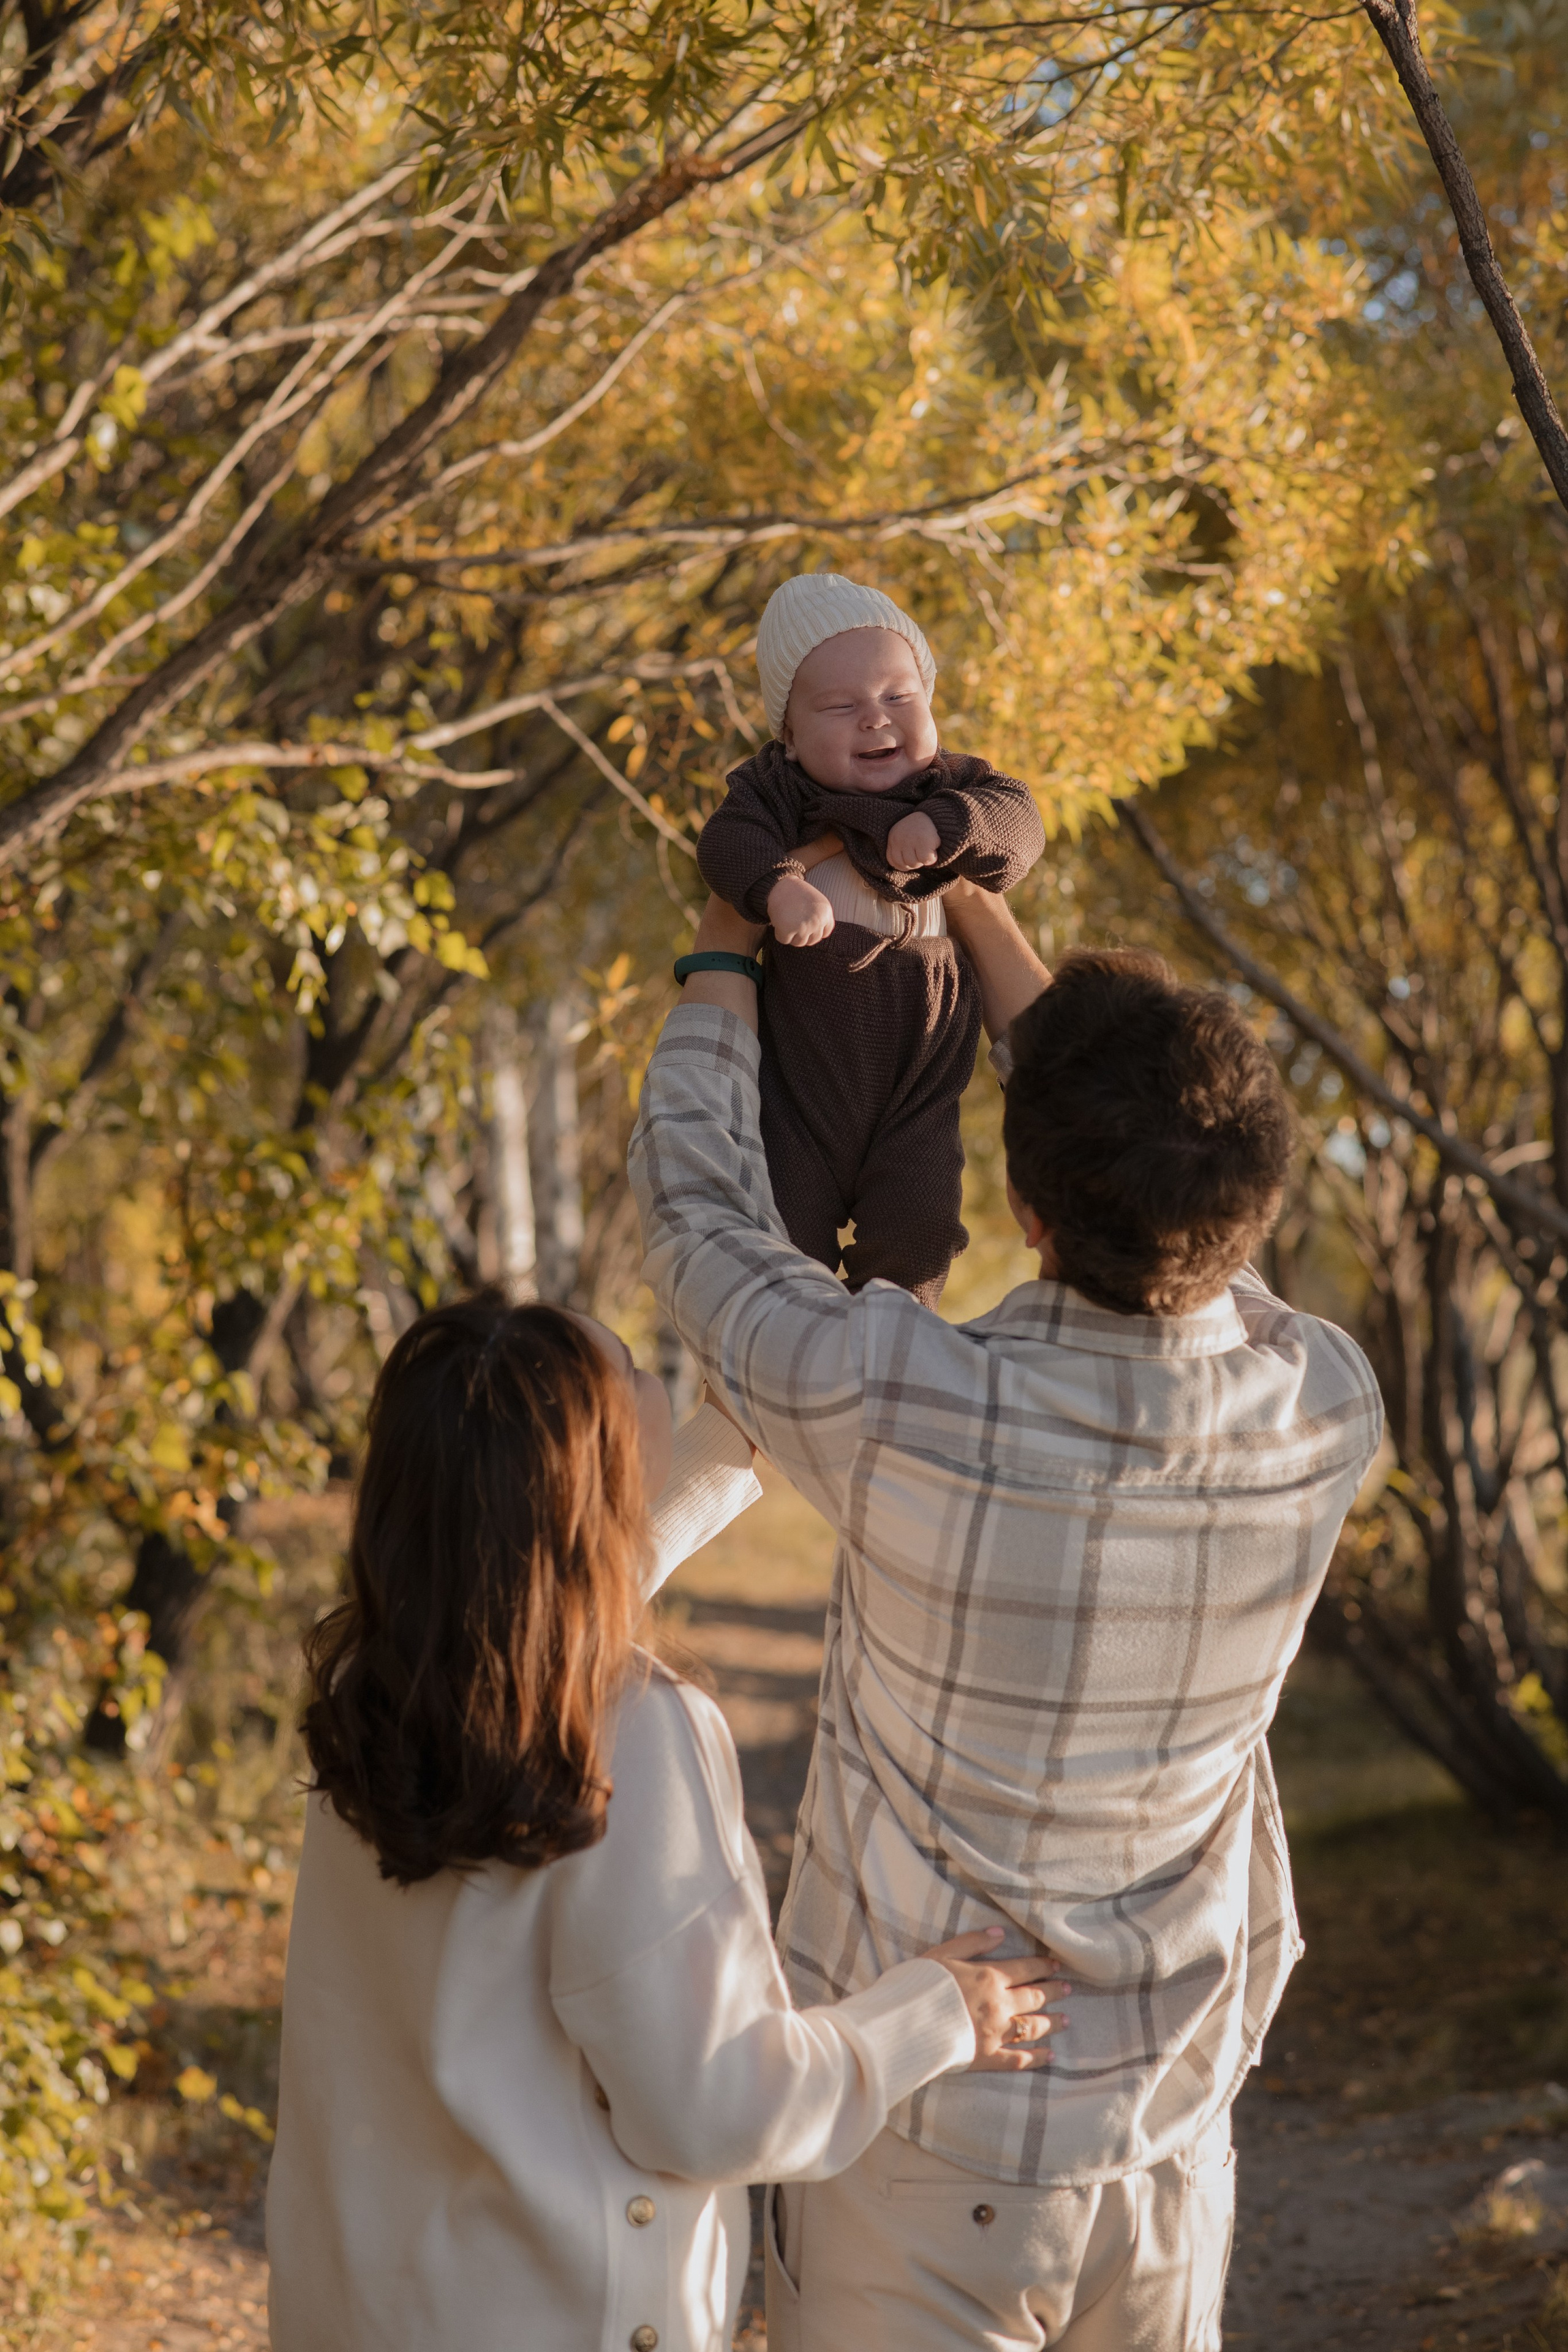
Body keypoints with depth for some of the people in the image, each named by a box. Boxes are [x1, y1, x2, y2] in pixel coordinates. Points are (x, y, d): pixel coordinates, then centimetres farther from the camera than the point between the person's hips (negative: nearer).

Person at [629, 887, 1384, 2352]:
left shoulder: (906, 1407, -28)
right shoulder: (1329, 1416, -15)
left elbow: (695, 1211, -8)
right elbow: (1169, 1218, 6)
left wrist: (726, 958, 9)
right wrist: (984, 927, 13)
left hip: (921, 2156, -4)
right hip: (1167, 2137, 4)